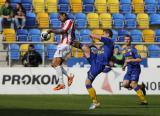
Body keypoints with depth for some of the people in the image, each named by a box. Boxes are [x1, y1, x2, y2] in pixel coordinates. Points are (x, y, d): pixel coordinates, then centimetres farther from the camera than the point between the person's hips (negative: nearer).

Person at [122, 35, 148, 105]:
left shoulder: (133, 49, -11)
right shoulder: (124, 50, 13)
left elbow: (140, 59, -17)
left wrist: (130, 60, -24)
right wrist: (124, 65, 13)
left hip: (135, 68, -8)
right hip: (129, 69, 8)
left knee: (133, 84, -20)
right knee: (125, 84, -5)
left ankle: (143, 100, -15)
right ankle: (141, 87, 16)